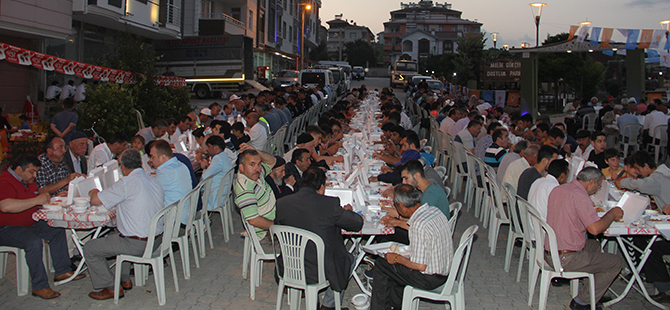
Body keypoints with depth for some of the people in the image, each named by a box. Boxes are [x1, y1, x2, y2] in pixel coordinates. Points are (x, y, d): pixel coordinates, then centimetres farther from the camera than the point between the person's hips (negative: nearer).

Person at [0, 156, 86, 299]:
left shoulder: (28, 182, 13)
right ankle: (39, 286, -24)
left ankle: (62, 271, 7)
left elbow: (38, 201, 27)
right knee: (34, 242, -33)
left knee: (57, 230, 2)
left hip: (29, 224, 10)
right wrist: (37, 200, -32)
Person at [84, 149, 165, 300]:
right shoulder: (155, 182, 5)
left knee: (89, 249, 7)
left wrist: (93, 192, 8)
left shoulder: (127, 183, -18)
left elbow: (95, 200, -16)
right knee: (114, 236, 35)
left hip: (137, 245, -8)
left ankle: (111, 288, 12)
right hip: (156, 240, 9)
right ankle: (125, 280, 36)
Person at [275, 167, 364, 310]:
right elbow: (358, 223, -8)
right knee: (349, 259, 25)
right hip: (319, 271, -5)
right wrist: (347, 211, 15)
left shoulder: (281, 203, -9)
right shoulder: (330, 204, -20)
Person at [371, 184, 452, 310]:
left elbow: (420, 266, -27)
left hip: (430, 278, -9)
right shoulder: (434, 210, -2)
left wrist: (397, 258, -11)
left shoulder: (419, 225, -29)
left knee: (381, 265, 3)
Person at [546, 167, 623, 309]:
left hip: (549, 251, 9)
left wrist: (588, 207, 26)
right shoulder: (579, 196, -19)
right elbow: (595, 228, -24)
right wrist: (612, 214, -8)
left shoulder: (557, 190, 9)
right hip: (566, 259, -9)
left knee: (594, 245, 30)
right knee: (616, 263, 3)